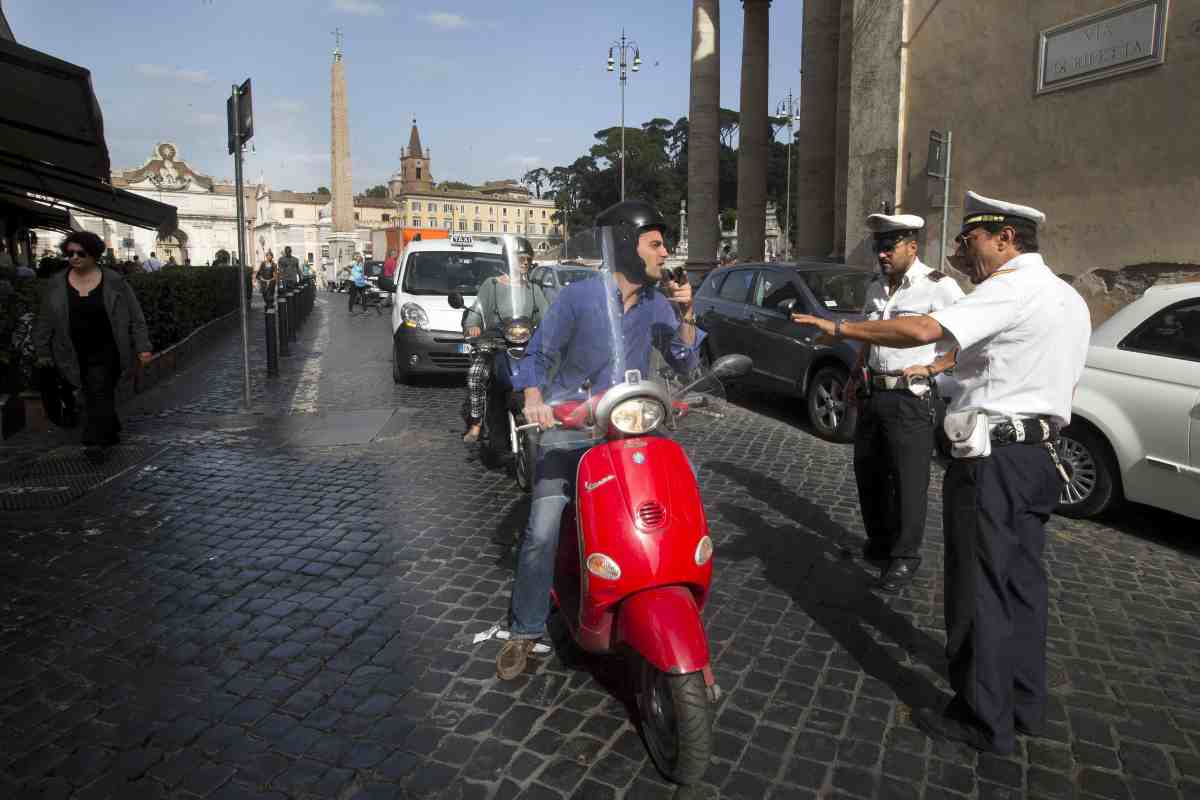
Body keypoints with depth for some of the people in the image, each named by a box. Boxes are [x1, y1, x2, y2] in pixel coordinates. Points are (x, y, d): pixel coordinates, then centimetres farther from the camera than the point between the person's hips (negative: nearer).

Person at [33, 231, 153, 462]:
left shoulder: (114, 282, -4)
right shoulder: (56, 284, 4)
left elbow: (135, 316, -2)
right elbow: (45, 321, 10)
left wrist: (142, 347, -6)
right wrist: (43, 352, 11)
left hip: (105, 352, -3)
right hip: (75, 354, 3)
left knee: (101, 393, -9)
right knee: (92, 395, 9)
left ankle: (97, 442, -10)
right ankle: (111, 433, 23)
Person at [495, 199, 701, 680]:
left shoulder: (658, 301, 6)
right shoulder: (578, 297, -7)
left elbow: (683, 363, 6)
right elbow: (538, 353, -3)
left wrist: (686, 316, -9)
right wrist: (534, 399, -21)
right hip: (568, 428, -4)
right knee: (542, 531, -10)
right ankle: (525, 631, 6)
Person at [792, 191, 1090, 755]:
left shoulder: (1012, 289, -14)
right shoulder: (1069, 299, 17)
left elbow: (923, 330, -27)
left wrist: (839, 328, -20)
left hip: (994, 458, -10)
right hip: (1039, 455, 10)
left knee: (981, 590, -1)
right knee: (1021, 582, 16)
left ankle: (984, 720, 9)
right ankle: (1025, 704, 27)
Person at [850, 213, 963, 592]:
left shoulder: (938, 287, -11)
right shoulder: (876, 287, 13)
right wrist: (856, 376, 18)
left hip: (911, 398, -7)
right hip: (873, 394, 7)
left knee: (908, 479, -1)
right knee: (868, 469, 15)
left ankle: (905, 556, 13)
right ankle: (879, 541, 33)